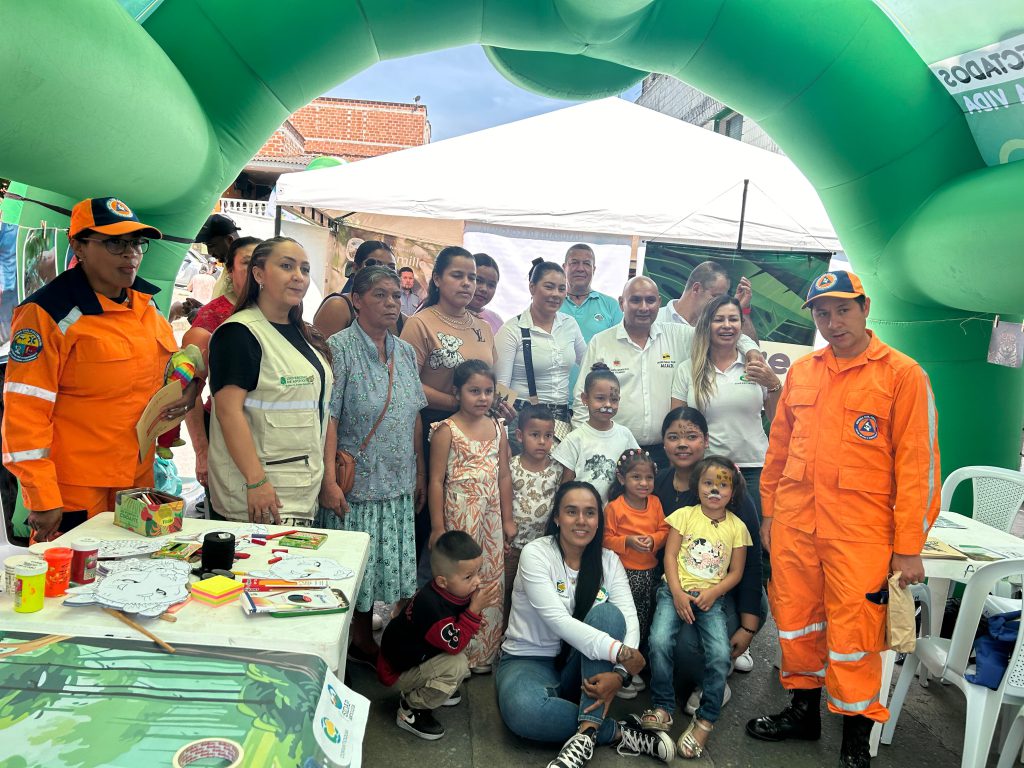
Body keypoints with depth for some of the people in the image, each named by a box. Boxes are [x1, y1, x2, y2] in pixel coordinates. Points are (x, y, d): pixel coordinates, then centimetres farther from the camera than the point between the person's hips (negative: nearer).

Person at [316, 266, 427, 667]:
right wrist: (329, 480, -21)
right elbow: (328, 416, -16)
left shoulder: (405, 352, 9)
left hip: (396, 485, 6)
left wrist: (420, 472, 14)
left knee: (378, 567, 14)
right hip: (352, 484, -6)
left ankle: (364, 642, 30)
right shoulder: (339, 347, -10)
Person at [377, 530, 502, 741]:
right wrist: (475, 609, -33)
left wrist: (483, 603, -13)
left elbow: (463, 633, 4)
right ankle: (410, 710, -9)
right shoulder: (430, 605, -35)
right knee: (456, 666, -25)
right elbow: (455, 644, -29)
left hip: (420, 656, 9)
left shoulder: (458, 591, -9)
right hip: (398, 670, -9)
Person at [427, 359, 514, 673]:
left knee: (492, 581, 11)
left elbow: (504, 477, 12)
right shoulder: (446, 430, -8)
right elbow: (436, 480, -9)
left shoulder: (497, 429, 8)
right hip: (458, 515, -5)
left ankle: (484, 653, 26)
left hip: (491, 516, 5)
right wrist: (438, 527, -12)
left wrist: (507, 519, 11)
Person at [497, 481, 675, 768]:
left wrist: (619, 673, -31)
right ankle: (619, 731, -19)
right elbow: (557, 620, -26)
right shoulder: (535, 553, -15)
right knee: (523, 709, -38)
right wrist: (619, 652, -33)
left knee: (607, 613, -27)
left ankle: (586, 734, -29)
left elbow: (629, 621, -12)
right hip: (529, 661, -3)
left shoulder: (609, 561, -1)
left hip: (583, 668, 3)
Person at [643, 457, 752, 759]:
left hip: (711, 597, 1)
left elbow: (735, 572, 6)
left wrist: (712, 593, -10)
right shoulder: (684, 515, 4)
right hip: (676, 590, 0)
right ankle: (663, 708, -5)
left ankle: (705, 719, -2)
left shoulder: (737, 527, 6)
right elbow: (670, 555, 0)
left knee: (720, 654, -21)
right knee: (660, 641, -24)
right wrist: (677, 593, -11)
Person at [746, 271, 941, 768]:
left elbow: (917, 463, -7)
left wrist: (908, 547, -8)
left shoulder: (902, 374, -4)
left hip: (860, 531, -4)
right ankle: (803, 712, 33)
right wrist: (769, 513, 15)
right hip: (794, 524, 5)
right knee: (797, 621, 13)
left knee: (852, 634, 1)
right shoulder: (801, 372, 10)